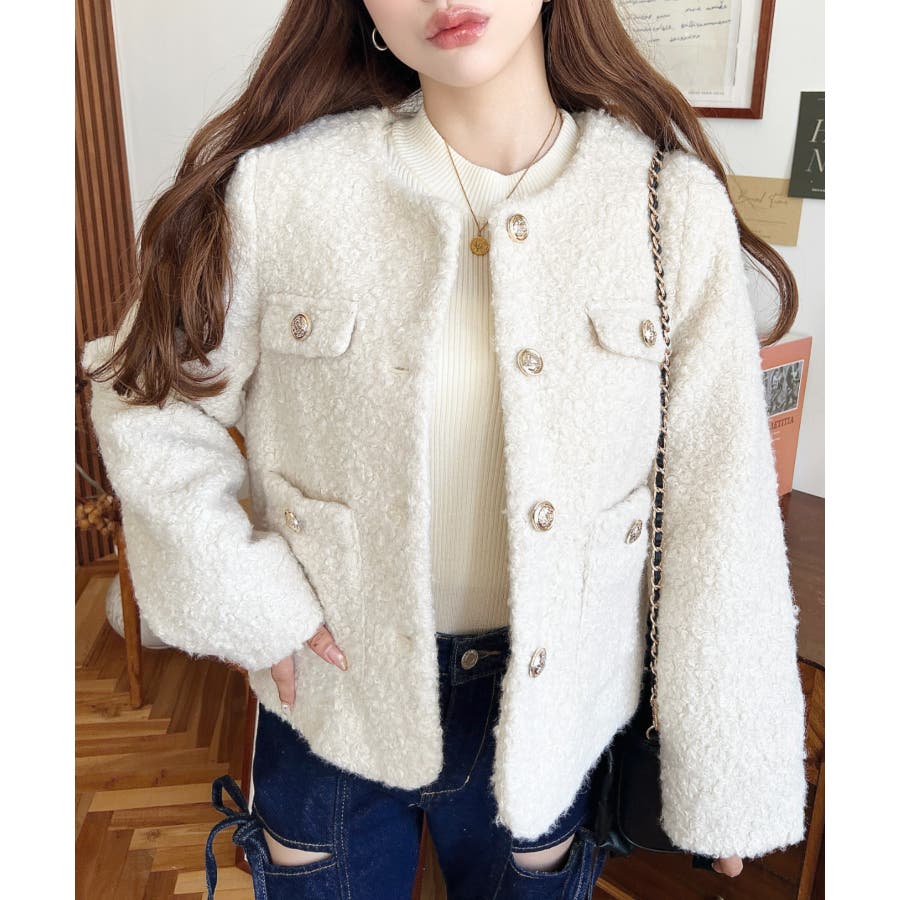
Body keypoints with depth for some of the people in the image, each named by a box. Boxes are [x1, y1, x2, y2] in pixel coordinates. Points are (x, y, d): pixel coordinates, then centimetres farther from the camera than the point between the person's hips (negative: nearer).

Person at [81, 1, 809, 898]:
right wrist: (240, 593, -10)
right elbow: (148, 396, 0)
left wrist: (726, 772, -3)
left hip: (548, 713, 1)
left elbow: (719, 507, -8)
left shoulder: (673, 202, -11)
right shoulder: (280, 185, -13)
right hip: (334, 693, 1)